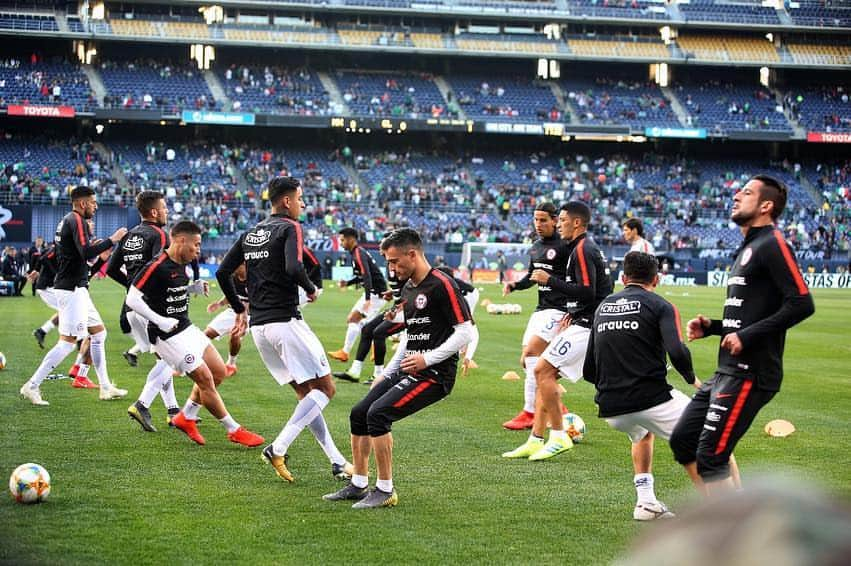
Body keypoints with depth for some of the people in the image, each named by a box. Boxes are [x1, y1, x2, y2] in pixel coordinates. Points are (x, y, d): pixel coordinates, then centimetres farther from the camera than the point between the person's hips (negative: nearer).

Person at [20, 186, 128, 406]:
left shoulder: (68, 221, 16)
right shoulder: (76, 220, -14)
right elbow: (86, 253, -25)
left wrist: (93, 247, 15)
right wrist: (112, 240, -18)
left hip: (76, 288, 11)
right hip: (72, 290, -11)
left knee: (99, 332, 14)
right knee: (68, 342, -9)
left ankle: (105, 387, 17)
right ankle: (32, 386, -7)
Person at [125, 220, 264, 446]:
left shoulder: (181, 264, 7)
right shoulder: (157, 267, -20)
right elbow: (132, 299, -21)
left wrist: (194, 288, 3)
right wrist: (160, 321, -23)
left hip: (186, 328, 10)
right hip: (168, 335, -10)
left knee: (218, 371, 8)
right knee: (205, 379, -9)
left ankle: (186, 418, 22)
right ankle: (234, 431, 3)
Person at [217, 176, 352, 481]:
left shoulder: (250, 234, 15)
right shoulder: (290, 228, -8)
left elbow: (223, 272, 13)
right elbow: (294, 268, -24)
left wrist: (239, 309, 23)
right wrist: (311, 289, -6)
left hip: (258, 327, 8)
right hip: (285, 321, -8)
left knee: (307, 393, 13)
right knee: (325, 389, -2)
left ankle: (337, 462, 11)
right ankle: (278, 449, -13)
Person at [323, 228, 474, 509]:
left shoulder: (442, 285, -14)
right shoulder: (408, 289, 15)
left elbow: (466, 331, -17)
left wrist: (428, 358, -21)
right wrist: (387, 373, 20)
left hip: (435, 375, -9)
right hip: (407, 371, 9)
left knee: (378, 413, -22)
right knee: (358, 414, 5)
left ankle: (385, 491, -12)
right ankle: (358, 485, 17)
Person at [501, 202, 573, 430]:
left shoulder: (564, 246, -12)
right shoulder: (536, 247, 14)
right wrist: (514, 285, 8)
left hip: (558, 310, -9)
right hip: (541, 309, 9)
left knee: (531, 353, -19)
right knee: (527, 361, 7)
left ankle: (529, 413, -15)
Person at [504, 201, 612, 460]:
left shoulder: (583, 250, -13)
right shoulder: (588, 248, 19)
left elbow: (586, 292, -23)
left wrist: (550, 280, -15)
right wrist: (572, 314, 13)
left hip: (585, 326, -10)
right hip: (582, 323, 10)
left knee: (543, 370, -14)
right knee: (545, 373, 8)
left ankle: (559, 436, -10)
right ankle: (535, 441, 8)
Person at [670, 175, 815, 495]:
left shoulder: (772, 244, -10)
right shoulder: (747, 248, 20)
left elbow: (801, 304, -21)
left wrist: (747, 336, -21)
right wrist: (710, 327, 13)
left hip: (750, 374, -10)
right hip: (727, 372, 10)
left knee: (710, 457, -12)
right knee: (683, 442, 13)